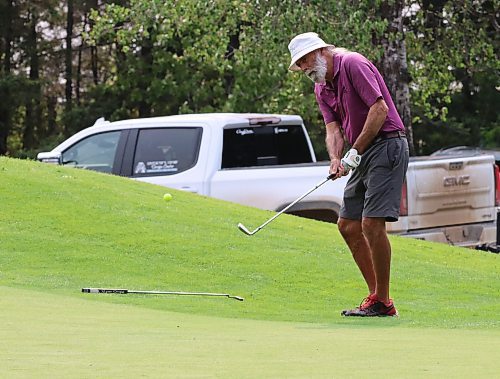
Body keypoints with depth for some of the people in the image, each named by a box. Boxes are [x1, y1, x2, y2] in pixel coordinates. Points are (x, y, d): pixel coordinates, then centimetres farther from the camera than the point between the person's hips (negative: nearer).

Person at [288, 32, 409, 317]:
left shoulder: (352, 64, -11)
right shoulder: (322, 88, 16)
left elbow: (380, 109, -18)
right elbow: (333, 129, 7)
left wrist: (355, 151, -16)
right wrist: (336, 159, -14)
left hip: (387, 146, -10)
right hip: (364, 154, 10)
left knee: (372, 223, -16)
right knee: (348, 225, 9)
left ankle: (383, 303, -10)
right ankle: (376, 295, 12)